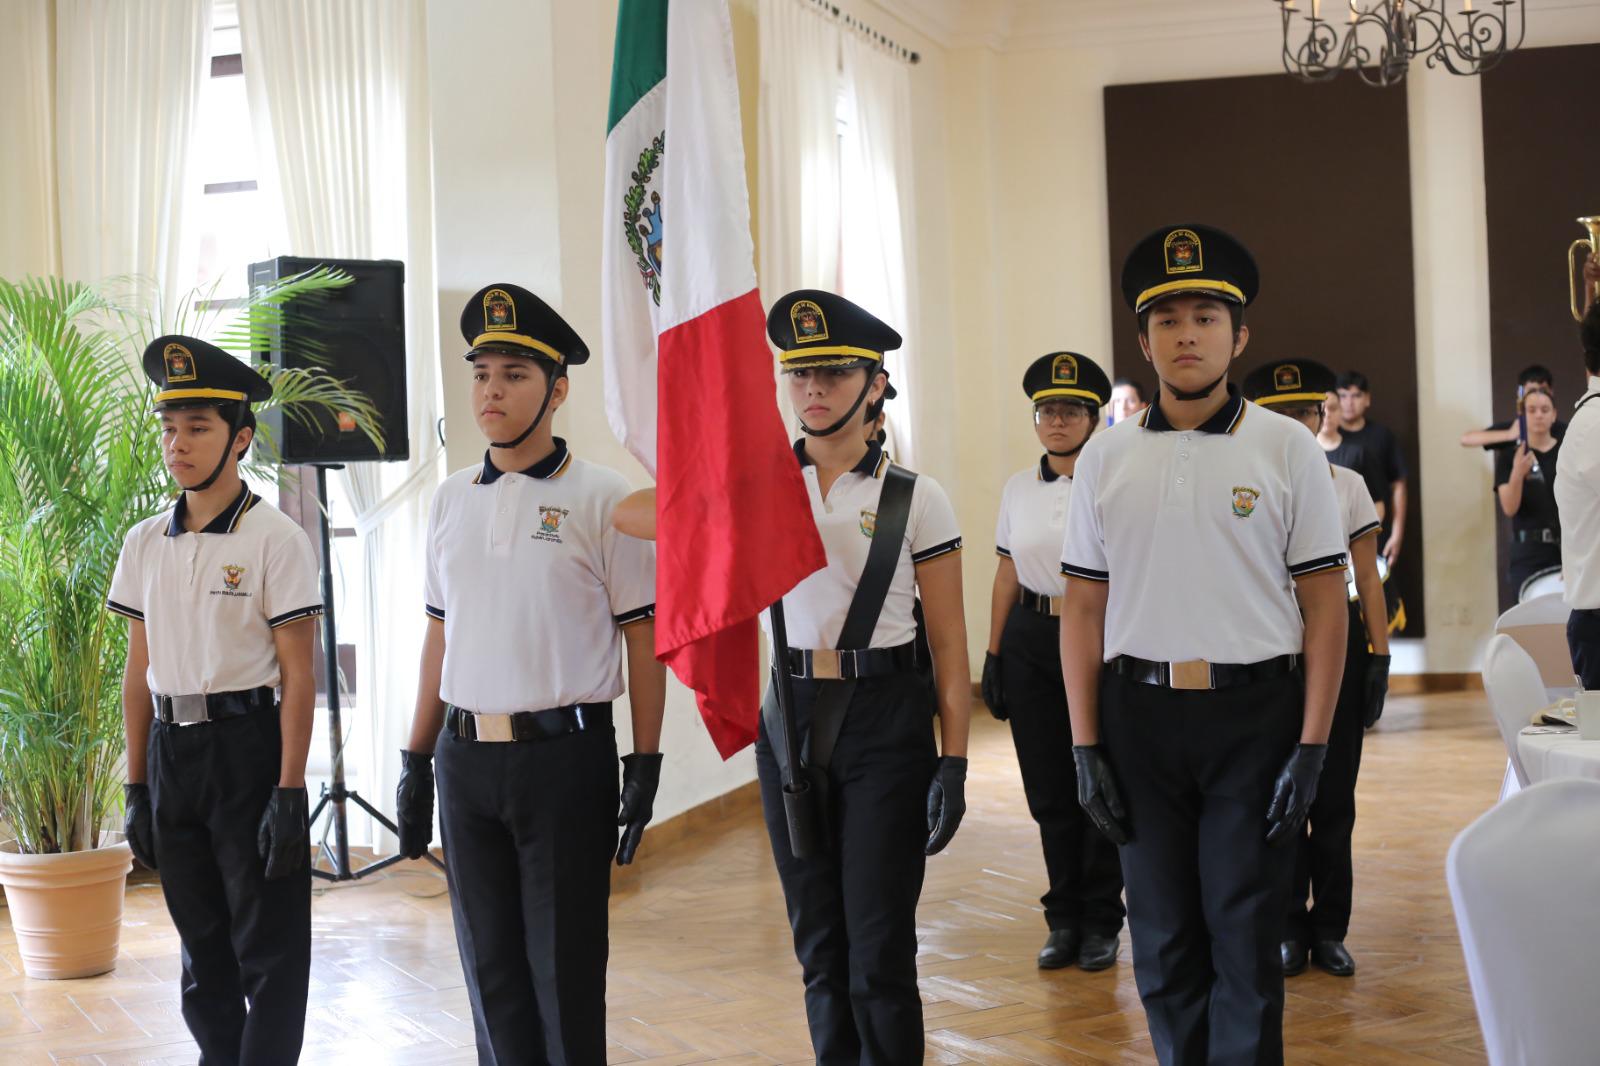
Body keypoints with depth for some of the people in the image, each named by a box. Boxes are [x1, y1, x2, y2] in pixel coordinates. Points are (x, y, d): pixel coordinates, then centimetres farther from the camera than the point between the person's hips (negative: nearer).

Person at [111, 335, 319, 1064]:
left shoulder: (275, 539, -8)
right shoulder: (144, 544, 8)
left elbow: (298, 676, -10)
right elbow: (139, 672, 12)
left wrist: (288, 794, -15)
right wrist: (137, 788, 9)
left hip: (247, 749, -5)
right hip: (171, 752, 6)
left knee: (268, 947, 1)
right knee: (202, 944, 15)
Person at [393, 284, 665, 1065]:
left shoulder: (602, 499, -5)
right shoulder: (451, 499, 9)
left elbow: (644, 641, -4)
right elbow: (440, 637, 15)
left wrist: (644, 768, -8)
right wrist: (416, 763, 13)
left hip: (563, 756, -5)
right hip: (466, 757, 5)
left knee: (564, 969, 4)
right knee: (490, 967, 12)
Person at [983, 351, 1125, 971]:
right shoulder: (1018, 488, 8)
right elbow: (1006, 574, 12)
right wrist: (993, 654, 9)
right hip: (1029, 638, 4)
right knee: (1048, 787, 8)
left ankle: (1101, 922, 17)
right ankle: (1064, 919, 21)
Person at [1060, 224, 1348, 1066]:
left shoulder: (1287, 449, -2)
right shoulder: (1105, 458, 5)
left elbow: (1325, 606, -2)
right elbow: (1084, 609, 6)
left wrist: (1312, 748, -8)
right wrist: (1085, 747, 2)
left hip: (1254, 711, -2)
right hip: (1140, 713, 2)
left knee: (1246, 934, 4)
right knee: (1161, 935, 11)